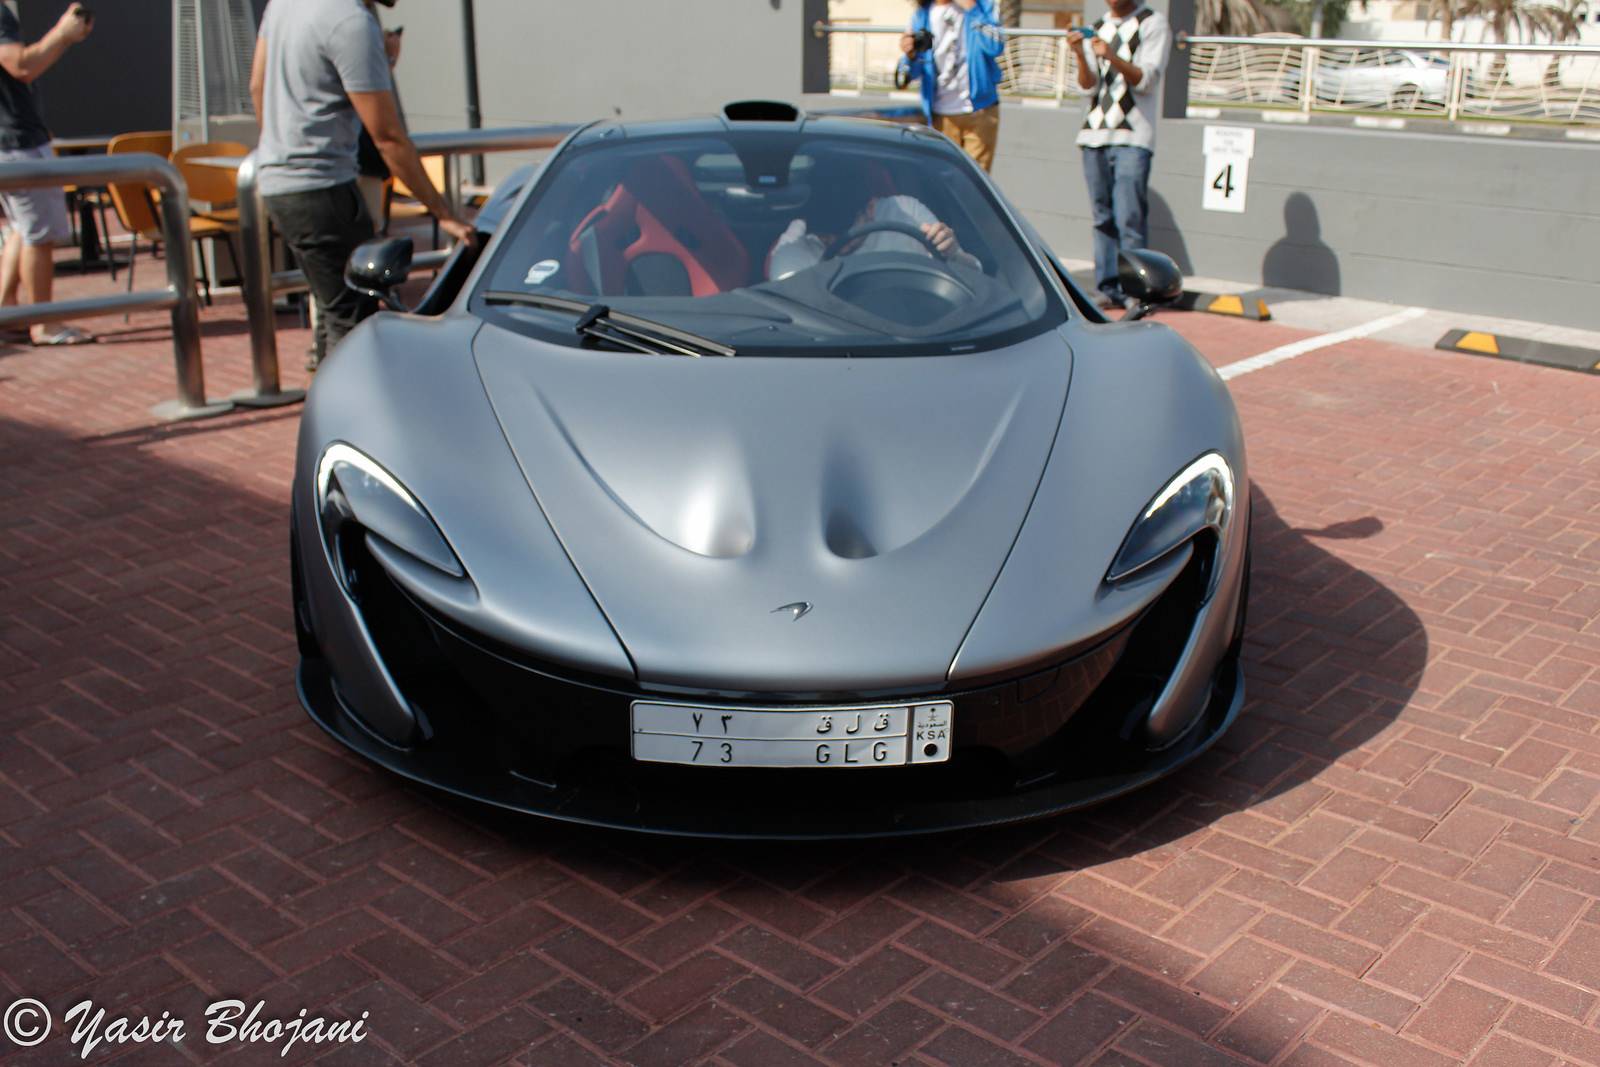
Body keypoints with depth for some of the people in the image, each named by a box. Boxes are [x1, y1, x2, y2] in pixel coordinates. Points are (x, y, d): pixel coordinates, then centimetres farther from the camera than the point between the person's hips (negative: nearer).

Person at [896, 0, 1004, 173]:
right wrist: (910, 56, -17)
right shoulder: (922, 14, 6)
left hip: (980, 111, -1)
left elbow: (995, 46, -17)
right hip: (941, 116, 2)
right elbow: (912, 73, 5)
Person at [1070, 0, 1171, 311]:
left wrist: (1112, 57, -20)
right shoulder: (1097, 27, 17)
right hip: (1094, 133, 4)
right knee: (1102, 217, 2)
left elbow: (1147, 80, -6)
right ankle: (1108, 288, 4)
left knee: (1129, 218, -11)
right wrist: (1080, 54, -11)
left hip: (1132, 137, -4)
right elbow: (1088, 86, 7)